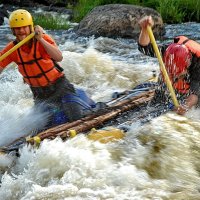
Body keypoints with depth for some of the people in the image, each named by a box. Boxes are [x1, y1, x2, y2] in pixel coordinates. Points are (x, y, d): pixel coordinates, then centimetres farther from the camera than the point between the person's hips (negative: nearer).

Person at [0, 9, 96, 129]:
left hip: (60, 86, -4)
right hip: (40, 94, 4)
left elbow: (59, 57, -33)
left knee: (76, 116, -16)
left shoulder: (43, 38, -17)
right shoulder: (12, 49, -6)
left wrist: (41, 40, -38)